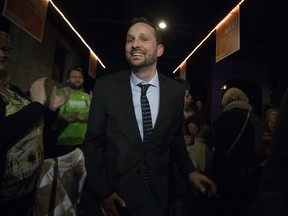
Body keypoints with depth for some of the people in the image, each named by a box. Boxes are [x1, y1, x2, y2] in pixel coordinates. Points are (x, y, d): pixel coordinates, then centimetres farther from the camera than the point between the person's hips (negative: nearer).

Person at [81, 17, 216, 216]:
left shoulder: (176, 90, -7)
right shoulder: (106, 86, -12)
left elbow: (175, 138, 5)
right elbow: (93, 141, -7)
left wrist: (189, 171, -6)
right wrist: (102, 190, -11)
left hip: (158, 190, 3)